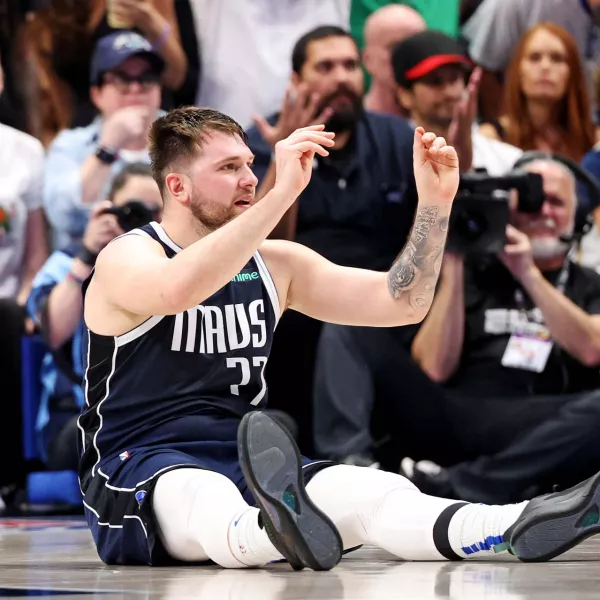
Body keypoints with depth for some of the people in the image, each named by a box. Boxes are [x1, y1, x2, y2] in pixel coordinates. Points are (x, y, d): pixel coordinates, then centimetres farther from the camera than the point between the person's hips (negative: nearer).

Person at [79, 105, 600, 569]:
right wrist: (283, 193, -32)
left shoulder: (275, 264, 13)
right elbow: (178, 289, -31)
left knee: (372, 490, -26)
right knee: (205, 495, -42)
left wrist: (435, 203, -2)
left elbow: (402, 303, 11)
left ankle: (519, 528, -52)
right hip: (140, 475, -5)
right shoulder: (127, 259, -5)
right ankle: (281, 531, -77)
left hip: (243, 465, 5)